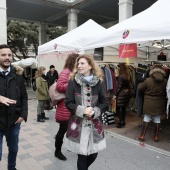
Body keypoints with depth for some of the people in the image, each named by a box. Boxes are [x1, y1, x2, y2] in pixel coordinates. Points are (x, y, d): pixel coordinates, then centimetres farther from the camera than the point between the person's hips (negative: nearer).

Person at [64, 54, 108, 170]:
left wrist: (95, 111, -16)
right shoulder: (73, 81, -4)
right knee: (82, 155, 4)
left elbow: (105, 103, 1)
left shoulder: (99, 82, -2)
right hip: (78, 124, -2)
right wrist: (82, 110, -18)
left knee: (93, 154, 12)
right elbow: (68, 103, -4)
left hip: (94, 124, 2)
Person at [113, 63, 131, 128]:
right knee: (123, 108, 13)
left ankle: (121, 122, -1)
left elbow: (119, 87, -16)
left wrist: (115, 95, -10)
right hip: (126, 93, 8)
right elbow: (128, 85, 11)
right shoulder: (127, 76, 7)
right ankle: (123, 121, 21)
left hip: (121, 93, -8)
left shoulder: (120, 76, -15)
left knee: (118, 108, 0)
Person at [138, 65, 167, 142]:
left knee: (146, 118, 9)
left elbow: (140, 88, -2)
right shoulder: (165, 81, -7)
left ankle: (142, 135, 14)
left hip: (149, 103, -1)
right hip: (159, 103, 1)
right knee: (157, 119, 12)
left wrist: (140, 84, 19)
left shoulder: (148, 80, -12)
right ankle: (156, 136, 22)